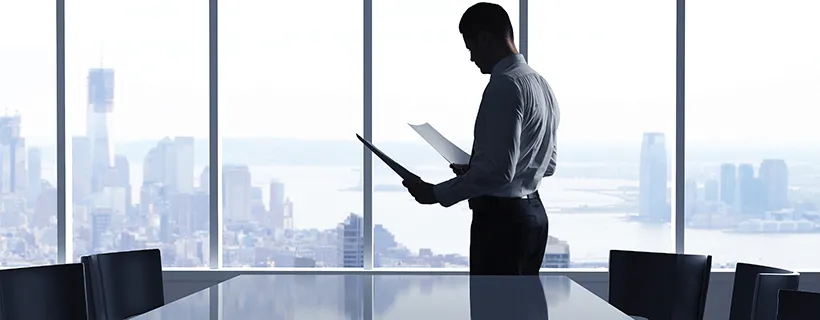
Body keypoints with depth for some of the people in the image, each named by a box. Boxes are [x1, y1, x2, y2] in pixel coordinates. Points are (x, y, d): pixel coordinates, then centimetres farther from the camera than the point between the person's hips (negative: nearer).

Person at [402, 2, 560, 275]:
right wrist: (473, 170, 22)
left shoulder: (505, 86, -17)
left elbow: (498, 169, -24)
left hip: (501, 218, -10)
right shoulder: (539, 84, 13)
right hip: (532, 213, 10)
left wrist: (437, 193, -16)